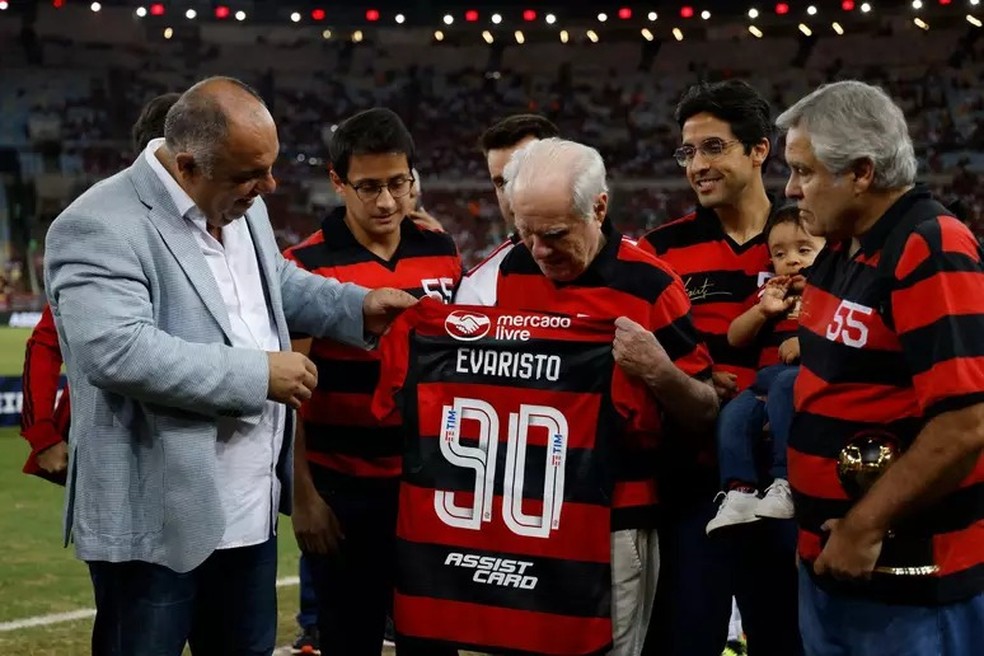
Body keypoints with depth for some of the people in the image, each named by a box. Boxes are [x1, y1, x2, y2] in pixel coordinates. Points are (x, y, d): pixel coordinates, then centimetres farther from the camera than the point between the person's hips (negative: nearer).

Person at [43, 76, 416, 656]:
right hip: (157, 518, -8)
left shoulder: (243, 206, 8)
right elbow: (118, 352, -29)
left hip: (249, 510, 8)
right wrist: (258, 374, -23)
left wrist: (359, 307, 8)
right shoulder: (100, 229, -18)